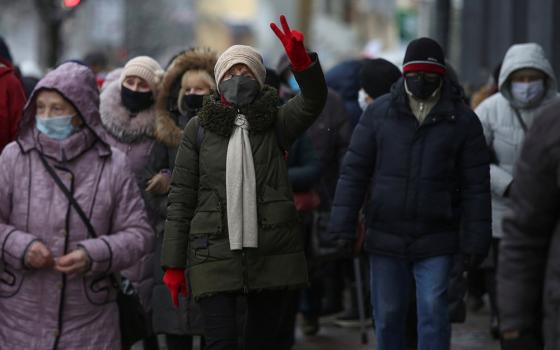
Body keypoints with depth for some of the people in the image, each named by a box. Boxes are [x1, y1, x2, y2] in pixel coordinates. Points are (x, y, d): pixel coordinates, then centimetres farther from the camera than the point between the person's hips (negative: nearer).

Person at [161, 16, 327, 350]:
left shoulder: (276, 123, 6)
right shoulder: (199, 128, 4)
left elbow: (313, 102, -15)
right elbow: (181, 198, 5)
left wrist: (302, 60, -34)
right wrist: (173, 265, 1)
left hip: (271, 255, 1)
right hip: (215, 255, -1)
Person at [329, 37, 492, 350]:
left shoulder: (463, 120, 0)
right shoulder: (379, 113, 3)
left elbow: (476, 186, 0)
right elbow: (354, 172, 4)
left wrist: (475, 240, -5)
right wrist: (344, 227, -2)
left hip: (436, 242, -2)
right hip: (386, 238, 2)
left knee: (434, 311, -9)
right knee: (388, 316, 9)